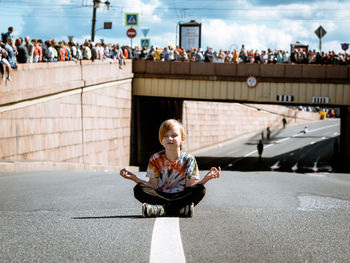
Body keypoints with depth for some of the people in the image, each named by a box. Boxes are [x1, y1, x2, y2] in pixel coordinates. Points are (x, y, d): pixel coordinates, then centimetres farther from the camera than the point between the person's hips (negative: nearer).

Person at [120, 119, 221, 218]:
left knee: (200, 190, -29)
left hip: (181, 197, -1)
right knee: (138, 189, -25)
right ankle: (181, 209, -34)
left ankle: (159, 209, -36)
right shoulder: (155, 159, 6)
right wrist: (135, 179, -13)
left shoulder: (188, 159, 3)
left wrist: (205, 179, -22)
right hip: (160, 196, 1)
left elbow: (190, 186, -4)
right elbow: (153, 185, 0)